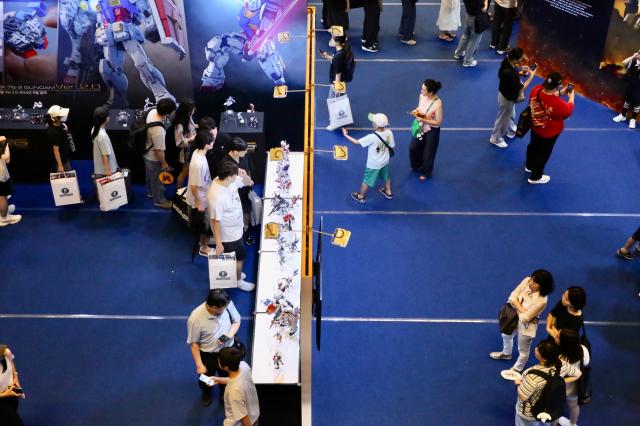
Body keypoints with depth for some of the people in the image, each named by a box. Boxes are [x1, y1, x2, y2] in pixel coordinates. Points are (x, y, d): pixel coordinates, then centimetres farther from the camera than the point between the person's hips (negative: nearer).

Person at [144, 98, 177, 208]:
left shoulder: (153, 112, -20)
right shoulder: (159, 131, -43)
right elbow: (158, 150, -28)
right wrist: (164, 163, -14)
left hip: (147, 152, 8)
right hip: (154, 157, -8)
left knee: (150, 175, 33)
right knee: (157, 178, 19)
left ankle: (151, 191, 59)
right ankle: (159, 200, 43)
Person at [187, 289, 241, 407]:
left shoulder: (227, 304, -25)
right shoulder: (195, 319, -34)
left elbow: (236, 321, -5)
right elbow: (194, 343, -19)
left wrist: (229, 335, -23)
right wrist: (199, 365, -16)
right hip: (208, 355, -2)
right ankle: (207, 393, 61)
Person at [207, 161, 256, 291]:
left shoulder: (230, 181, -14)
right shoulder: (216, 196, -38)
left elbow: (249, 183, 0)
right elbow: (216, 221, -31)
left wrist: (244, 175, -23)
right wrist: (218, 243, -24)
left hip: (236, 229, 8)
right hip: (229, 235, -8)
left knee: (236, 257, 30)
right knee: (239, 258, 16)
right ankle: (238, 280, 41)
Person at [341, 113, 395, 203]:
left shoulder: (372, 137, -35)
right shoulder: (389, 133, -20)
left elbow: (357, 142, -28)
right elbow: (391, 146, -5)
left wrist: (346, 135, -16)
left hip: (374, 164, -5)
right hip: (385, 162, 5)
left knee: (367, 180, 17)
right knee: (386, 177, 32)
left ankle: (360, 196, 37)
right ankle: (388, 192, 53)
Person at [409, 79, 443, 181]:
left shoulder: (437, 104, -34)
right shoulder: (421, 96, -15)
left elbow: (438, 122, -25)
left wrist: (423, 120, -29)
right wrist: (416, 111, -14)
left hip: (431, 131, -6)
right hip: (420, 127, 6)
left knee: (428, 152, 16)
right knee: (413, 148, 22)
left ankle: (425, 172, 43)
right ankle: (416, 166, 53)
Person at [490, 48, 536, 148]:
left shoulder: (507, 61, -19)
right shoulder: (509, 73, -44)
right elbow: (521, 88, -29)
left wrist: (520, 68, -9)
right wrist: (532, 75, -20)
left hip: (509, 94, 9)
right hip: (507, 98, -8)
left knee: (511, 115, 33)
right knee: (503, 118, 17)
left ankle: (511, 131, 59)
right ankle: (496, 139, 40)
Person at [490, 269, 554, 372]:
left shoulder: (541, 301, -38)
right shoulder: (527, 281, -22)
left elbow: (525, 317, -29)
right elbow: (513, 296, -15)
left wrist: (517, 307, -15)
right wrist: (521, 309, -25)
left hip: (526, 326, -7)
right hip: (514, 317, 7)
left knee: (523, 351, 18)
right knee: (506, 336, 33)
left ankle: (516, 369, 47)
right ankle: (506, 353, 66)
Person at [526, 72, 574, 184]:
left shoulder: (536, 90, -25)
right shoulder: (558, 104, -41)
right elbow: (568, 112, -17)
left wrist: (561, 92, -5)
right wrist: (571, 97, -3)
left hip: (535, 127, 6)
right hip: (549, 133, -6)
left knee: (533, 146, 32)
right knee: (543, 153, 19)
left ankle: (529, 166, 59)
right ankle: (535, 177, 41)